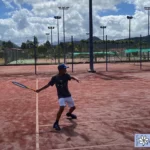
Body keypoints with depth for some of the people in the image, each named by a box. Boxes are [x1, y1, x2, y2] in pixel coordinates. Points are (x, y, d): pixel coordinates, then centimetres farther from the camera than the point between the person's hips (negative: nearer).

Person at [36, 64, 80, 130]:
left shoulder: (66, 75, -5)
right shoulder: (55, 78, -10)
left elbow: (71, 77, -17)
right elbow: (48, 85, -4)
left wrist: (76, 79, -40)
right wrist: (40, 89, -7)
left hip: (68, 95, 4)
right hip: (61, 96, -4)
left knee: (73, 107, 18)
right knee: (61, 108, -27)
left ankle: (69, 114, 54)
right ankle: (56, 123, -16)